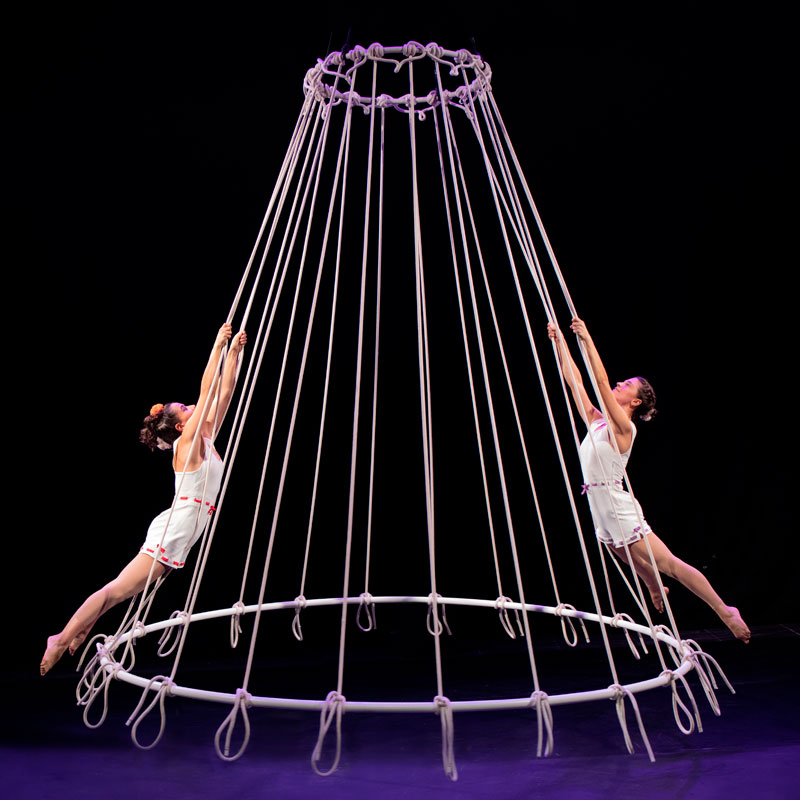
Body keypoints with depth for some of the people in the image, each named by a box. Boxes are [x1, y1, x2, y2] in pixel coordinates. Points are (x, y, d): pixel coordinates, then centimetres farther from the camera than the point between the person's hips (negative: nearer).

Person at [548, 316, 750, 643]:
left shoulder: (624, 428, -14)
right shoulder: (595, 421, 5)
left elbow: (601, 381, -26)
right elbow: (575, 380, 5)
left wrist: (587, 339, -27)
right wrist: (559, 340, 5)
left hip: (622, 514, -7)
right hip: (603, 515, 7)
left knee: (669, 565, 5)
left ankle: (725, 611, 22)